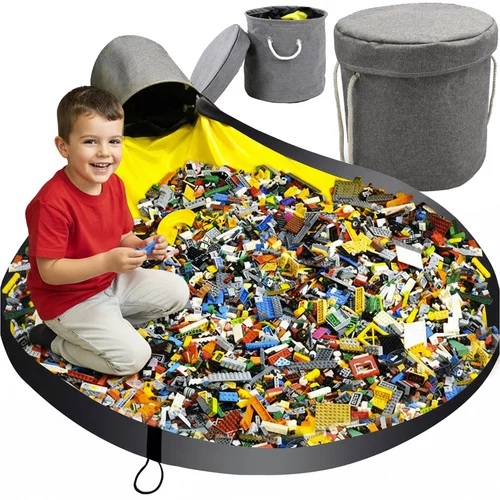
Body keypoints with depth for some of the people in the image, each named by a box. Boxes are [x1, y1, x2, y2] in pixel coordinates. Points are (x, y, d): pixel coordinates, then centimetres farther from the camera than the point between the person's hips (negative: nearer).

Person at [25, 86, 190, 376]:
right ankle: (55, 340, 5)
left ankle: (109, 325, 9)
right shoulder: (52, 203, -30)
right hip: (70, 300, -8)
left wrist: (143, 246, -13)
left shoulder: (114, 183, -5)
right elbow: (49, 271, -28)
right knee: (133, 357, -15)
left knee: (177, 291, 6)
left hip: (113, 281, 8)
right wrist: (106, 262, -36)